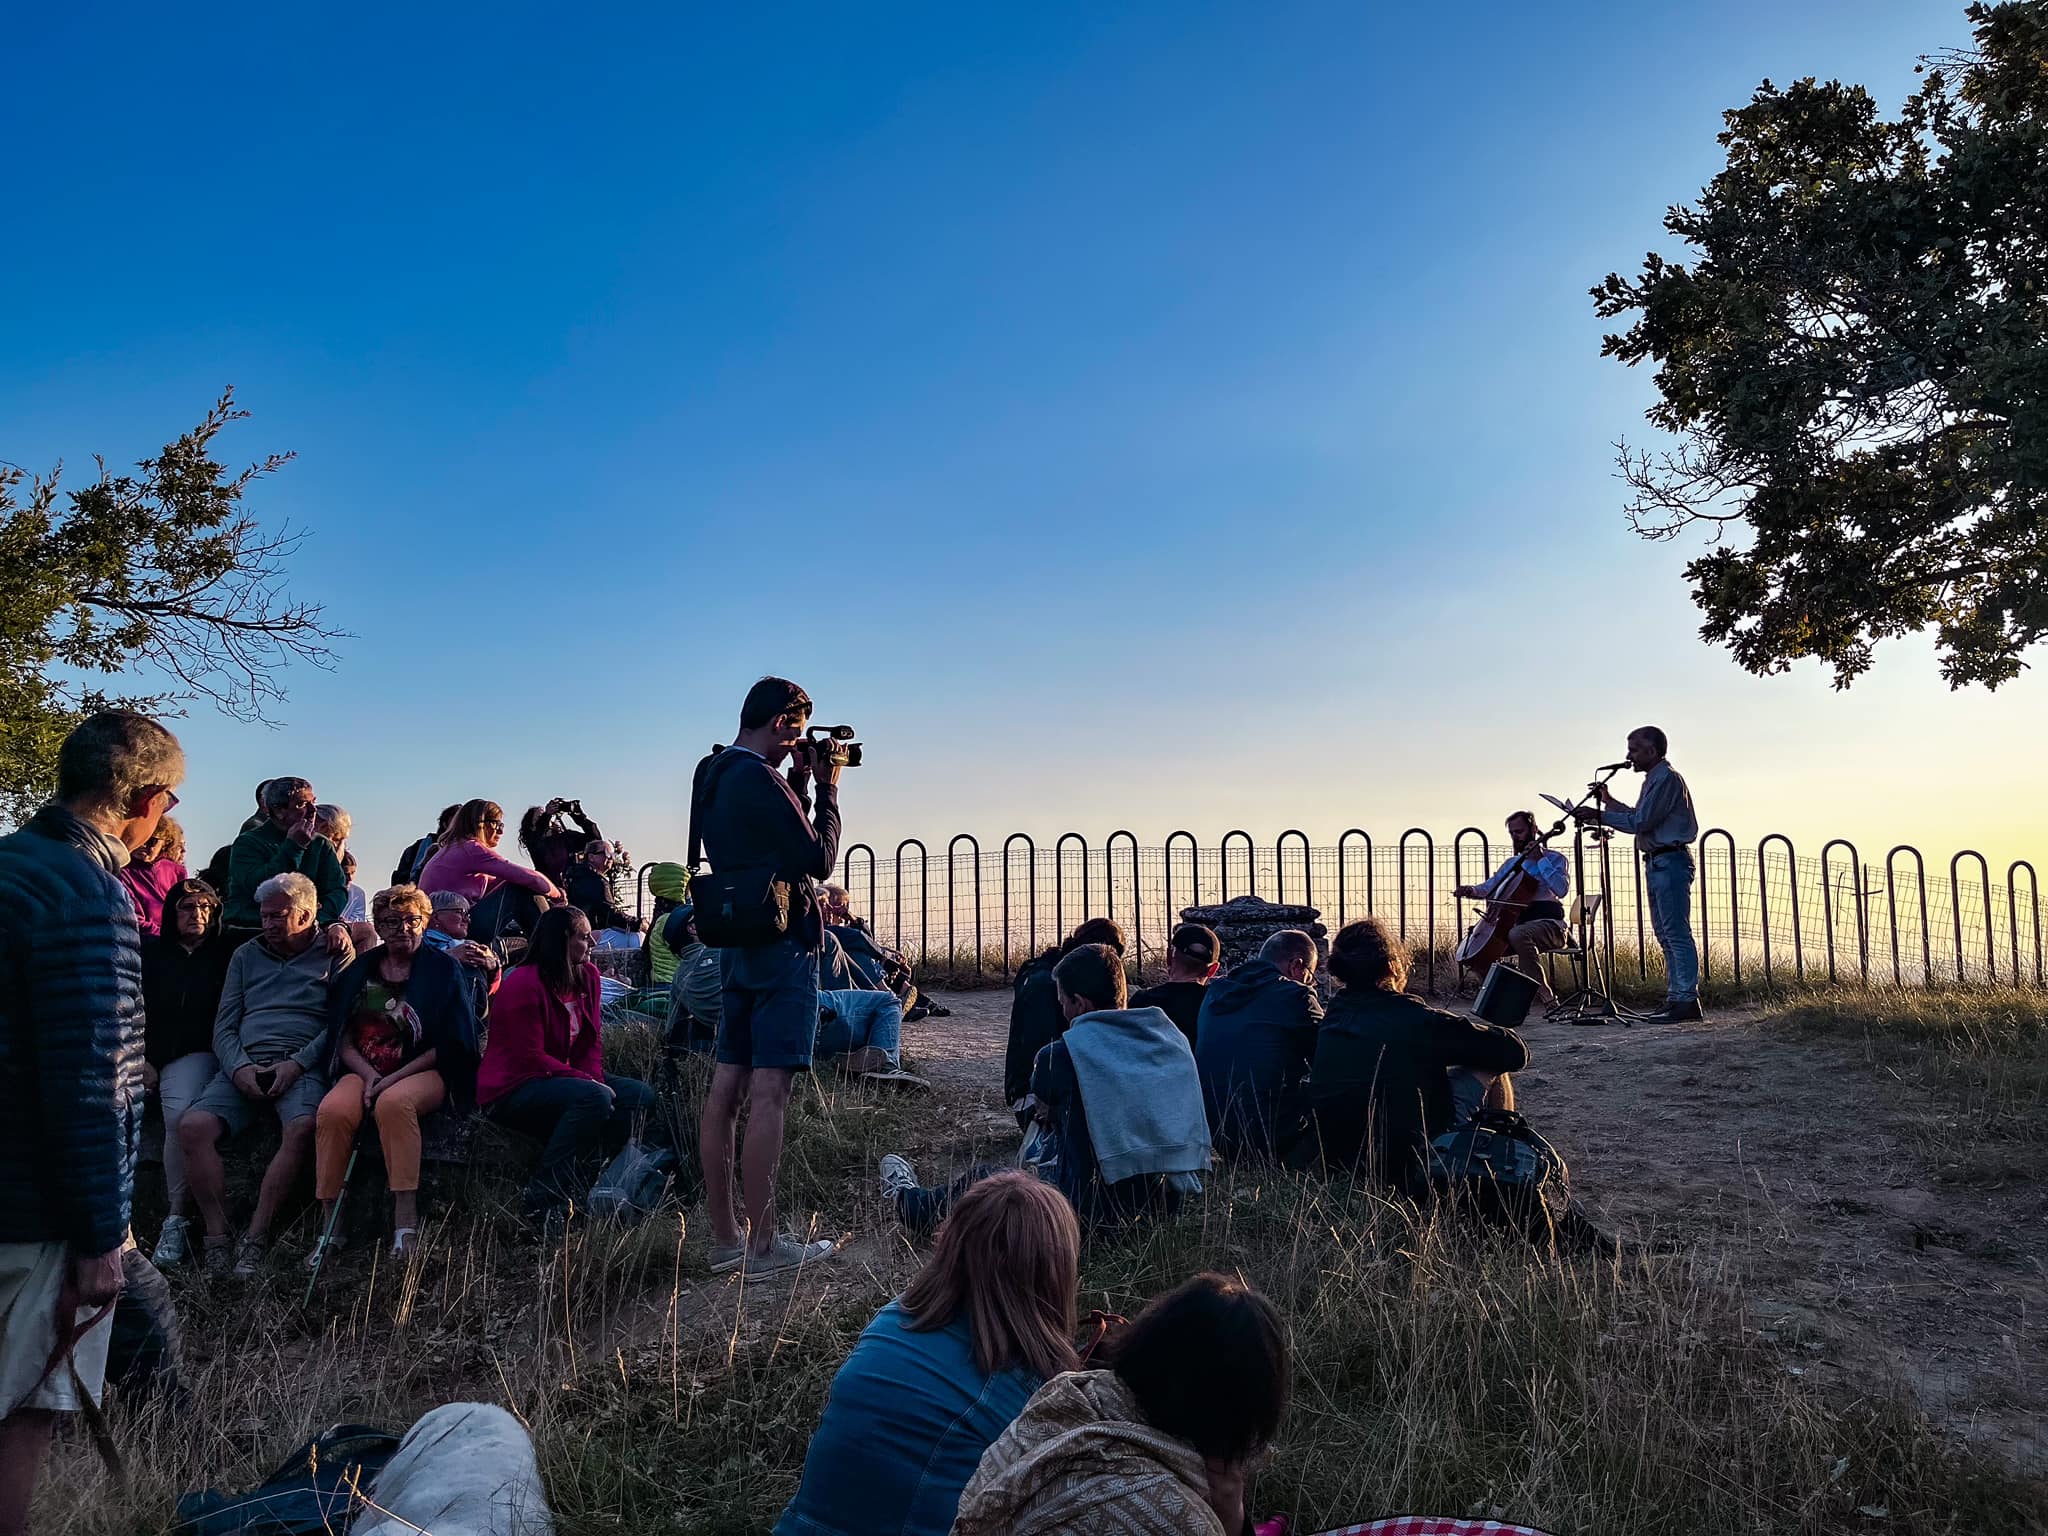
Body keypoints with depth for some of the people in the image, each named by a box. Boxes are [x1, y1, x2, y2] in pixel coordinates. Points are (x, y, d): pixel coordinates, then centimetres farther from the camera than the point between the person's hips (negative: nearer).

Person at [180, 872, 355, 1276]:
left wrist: (297, 1064, -12)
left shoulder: (335, 953, 12)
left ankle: (255, 1239, -26)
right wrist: (239, 1067, -4)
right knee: (193, 1125, -24)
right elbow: (224, 1026, 17)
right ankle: (218, 1239, -19)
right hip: (244, 1065, 4)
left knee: (302, 1127, -34)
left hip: (303, 1067, -4)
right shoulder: (246, 956, 23)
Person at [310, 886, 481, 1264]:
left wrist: (393, 1079, -11)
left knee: (394, 1102, -36)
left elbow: (448, 1045, -1)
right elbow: (342, 1038, 12)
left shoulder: (443, 968, 5)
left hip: (423, 1073, -3)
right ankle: (330, 1227, -25)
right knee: (333, 1111, -29)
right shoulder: (359, 971, 16)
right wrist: (368, 1075, -8)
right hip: (364, 1071, 3)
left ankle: (405, 1223, -37)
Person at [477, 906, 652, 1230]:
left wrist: (595, 1078, -12)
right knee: (595, 1099, -32)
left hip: (563, 1078, 9)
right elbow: (531, 1058, -21)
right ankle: (542, 1201, -24)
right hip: (512, 1090, -9)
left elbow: (591, 1040, 8)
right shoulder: (523, 984, -19)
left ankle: (577, 1184, -9)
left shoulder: (587, 976, 5)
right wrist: (590, 1083, -23)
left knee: (640, 1094, -7)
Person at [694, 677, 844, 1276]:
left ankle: (725, 1240, 15)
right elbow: (818, 859, -14)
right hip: (782, 944, -10)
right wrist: (827, 790, -3)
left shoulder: (711, 775, 14)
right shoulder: (760, 779, -16)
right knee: (768, 1093, -8)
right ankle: (764, 1246, -5)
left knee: (726, 1089, 8)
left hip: (736, 944, 10)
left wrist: (799, 782, 14)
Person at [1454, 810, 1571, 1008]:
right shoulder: (1511, 863, 22)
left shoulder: (1554, 858, 2)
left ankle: (1546, 997, -34)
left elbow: (1562, 890, -16)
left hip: (1549, 923, -7)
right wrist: (1471, 891, 1)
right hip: (1520, 923, 7)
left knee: (1518, 935, -39)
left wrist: (1541, 859, -16)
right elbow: (1490, 887, 24)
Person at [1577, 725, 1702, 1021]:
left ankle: (1687, 1000, -9)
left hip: (1670, 861, -11)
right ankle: (1675, 996, 16)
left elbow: (1641, 821, -18)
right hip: (1656, 861, 11)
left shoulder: (1666, 778, -13)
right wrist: (1610, 801, 18)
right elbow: (1639, 817, 22)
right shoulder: (1653, 779, 19)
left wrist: (1600, 816, -15)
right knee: (1664, 933, 12)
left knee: (1676, 932, -10)